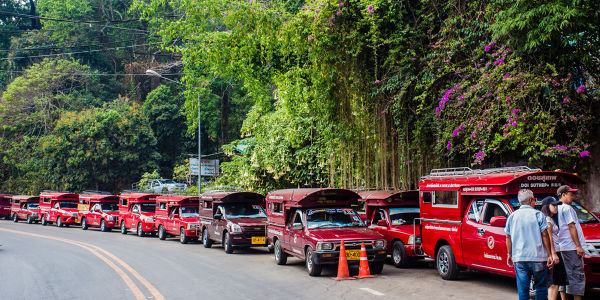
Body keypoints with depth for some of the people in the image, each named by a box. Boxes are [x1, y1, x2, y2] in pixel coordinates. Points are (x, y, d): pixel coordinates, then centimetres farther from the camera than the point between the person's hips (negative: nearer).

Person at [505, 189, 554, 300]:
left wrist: (509, 254, 18)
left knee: (522, 289, 3)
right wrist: (549, 255, 0)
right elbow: (544, 235, -4)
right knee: (541, 287, 7)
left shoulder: (512, 216, 9)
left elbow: (508, 237, 10)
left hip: (519, 258, 3)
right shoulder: (538, 214, -1)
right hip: (538, 257, -3)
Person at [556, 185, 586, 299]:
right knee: (577, 275, -9)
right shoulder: (567, 208, -10)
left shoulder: (558, 208, 18)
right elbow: (571, 227, -15)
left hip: (563, 247, 9)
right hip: (572, 247, -9)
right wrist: (578, 246, -16)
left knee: (569, 275, 13)